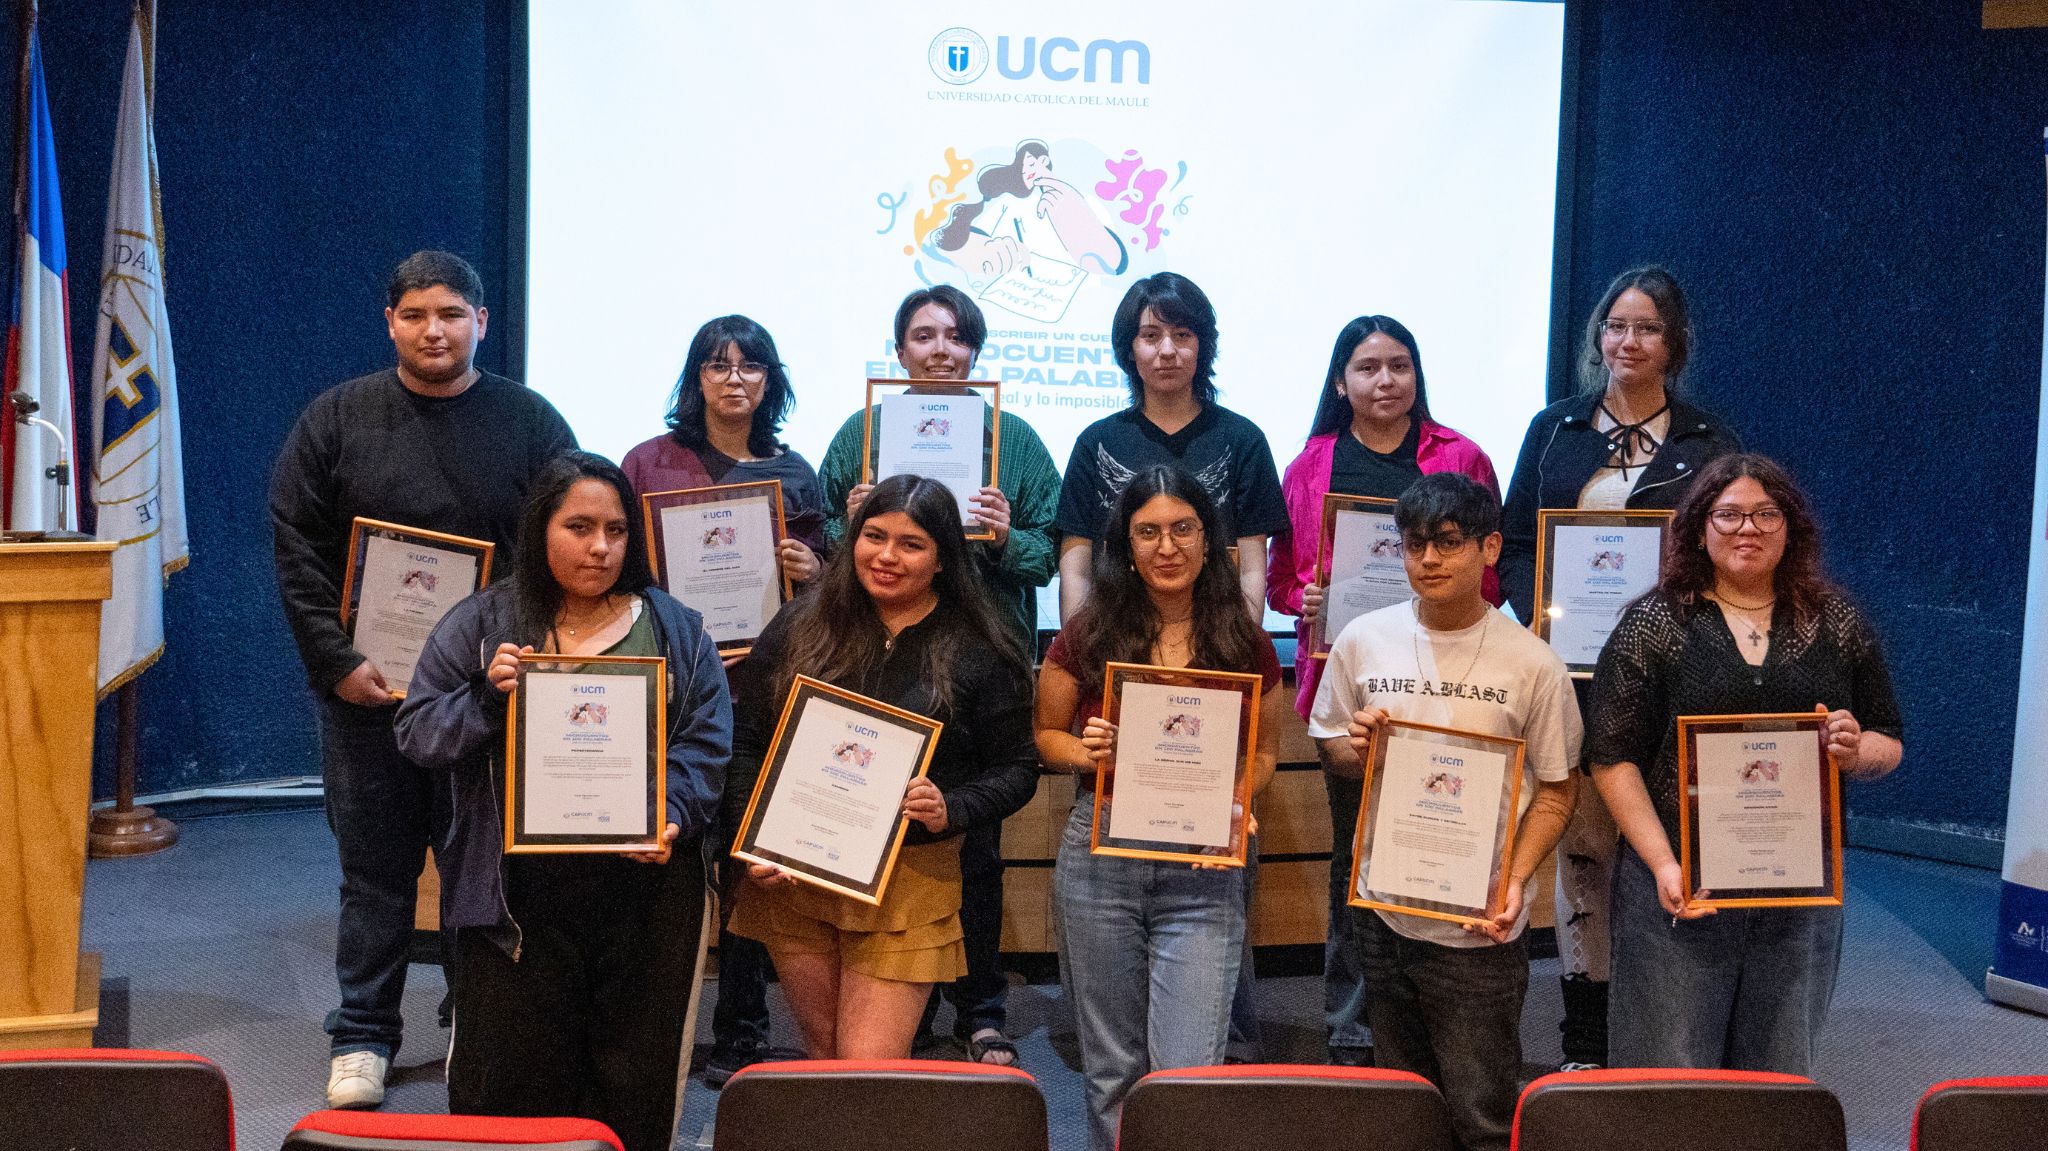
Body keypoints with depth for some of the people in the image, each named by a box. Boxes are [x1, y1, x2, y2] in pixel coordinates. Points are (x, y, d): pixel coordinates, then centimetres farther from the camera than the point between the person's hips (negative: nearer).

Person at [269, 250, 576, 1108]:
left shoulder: (530, 423, 3)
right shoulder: (337, 419, 5)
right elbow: (297, 552, 2)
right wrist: (339, 662, -7)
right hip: (364, 689, 1)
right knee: (374, 868, 8)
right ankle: (362, 1037, 21)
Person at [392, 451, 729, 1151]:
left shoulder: (677, 632, 9)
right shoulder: (478, 625, 5)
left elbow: (706, 740, 2)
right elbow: (417, 735, 3)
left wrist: (672, 817, -15)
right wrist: (486, 696, -15)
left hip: (643, 890, 1)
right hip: (518, 899, -1)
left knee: (635, 1074, 9)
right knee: (512, 1079, 5)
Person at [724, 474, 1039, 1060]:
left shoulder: (980, 653, -1)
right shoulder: (802, 625, 5)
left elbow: (1016, 770, 1)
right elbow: (747, 740, 7)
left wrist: (951, 810, -17)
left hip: (908, 882, -3)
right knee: (823, 1055, 15)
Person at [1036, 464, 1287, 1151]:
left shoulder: (1245, 645, 2)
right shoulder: (1088, 637, 0)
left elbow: (1264, 752, 12)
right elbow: (1044, 735, 10)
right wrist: (1086, 753, -12)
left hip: (1203, 871, -1)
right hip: (1099, 862, 1)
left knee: (1189, 1074, -8)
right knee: (1113, 1068, 12)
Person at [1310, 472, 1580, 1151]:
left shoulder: (1532, 663, -7)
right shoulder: (1363, 641, 2)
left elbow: (1556, 788, -2)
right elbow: (1328, 740, 14)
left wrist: (1515, 879, -15)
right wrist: (1354, 747, -10)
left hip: (1479, 923, -3)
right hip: (1383, 909, 4)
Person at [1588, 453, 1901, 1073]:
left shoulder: (1839, 625, 9)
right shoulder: (1655, 624, 0)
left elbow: (1888, 745, 14)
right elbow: (1614, 758, -4)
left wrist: (1856, 752, -10)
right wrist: (1663, 866, -13)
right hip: (1681, 888, -2)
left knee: (1781, 1074, 11)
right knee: (1669, 1080, 1)